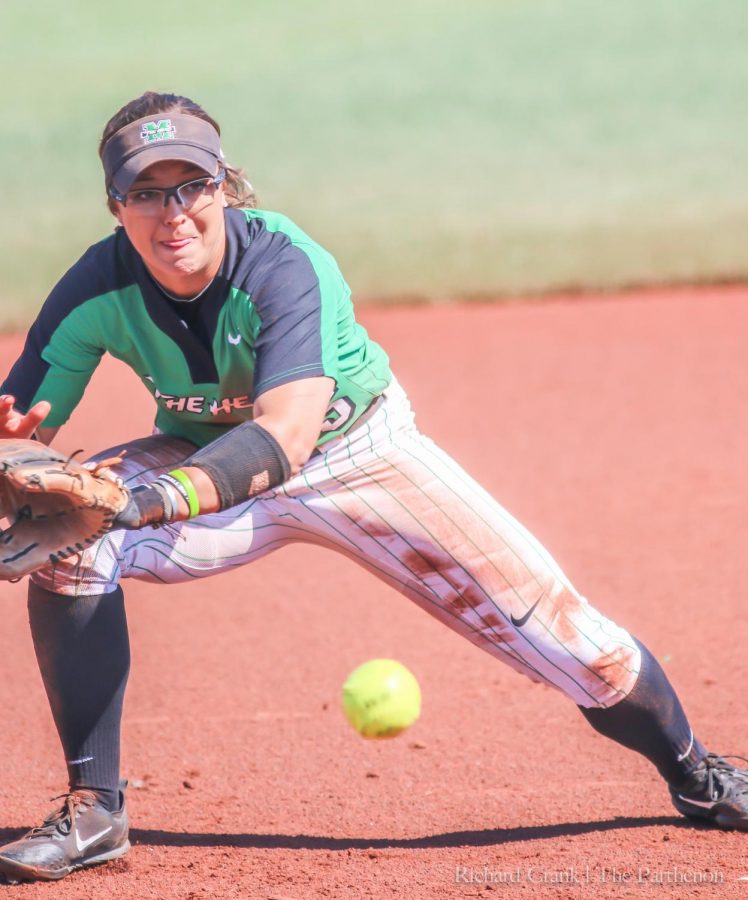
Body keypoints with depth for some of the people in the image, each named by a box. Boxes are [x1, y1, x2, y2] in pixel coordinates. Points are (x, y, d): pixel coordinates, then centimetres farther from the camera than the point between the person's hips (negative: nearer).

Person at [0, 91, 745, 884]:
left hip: (360, 453, -2)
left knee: (544, 616, -8)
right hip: (214, 460, 2)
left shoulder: (285, 266, -34)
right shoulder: (100, 288, -23)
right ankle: (93, 812, -12)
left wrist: (144, 502, -66)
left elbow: (285, 437, -49)